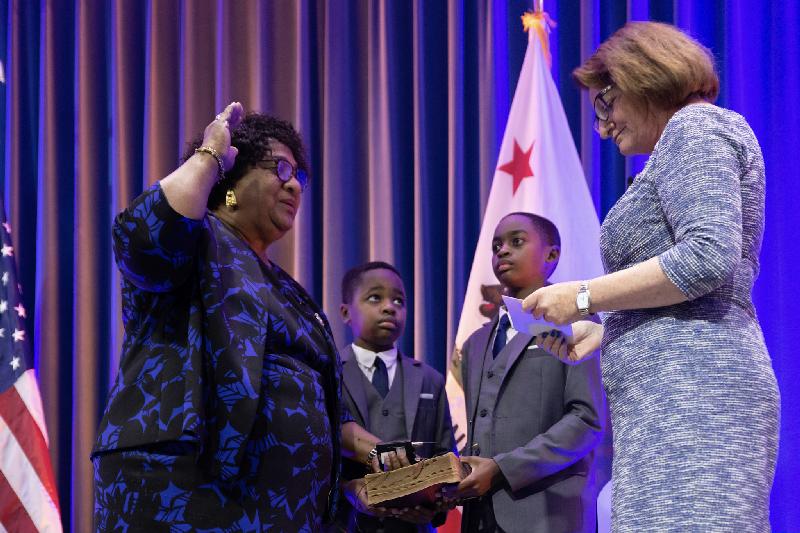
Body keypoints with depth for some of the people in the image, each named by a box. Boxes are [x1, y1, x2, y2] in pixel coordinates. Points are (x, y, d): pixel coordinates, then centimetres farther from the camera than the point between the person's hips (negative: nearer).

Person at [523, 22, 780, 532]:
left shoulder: (696, 125, 0)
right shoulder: (685, 144, 29)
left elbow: (710, 256, -16)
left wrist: (584, 297, -9)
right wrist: (602, 334, 23)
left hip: (690, 393, -10)